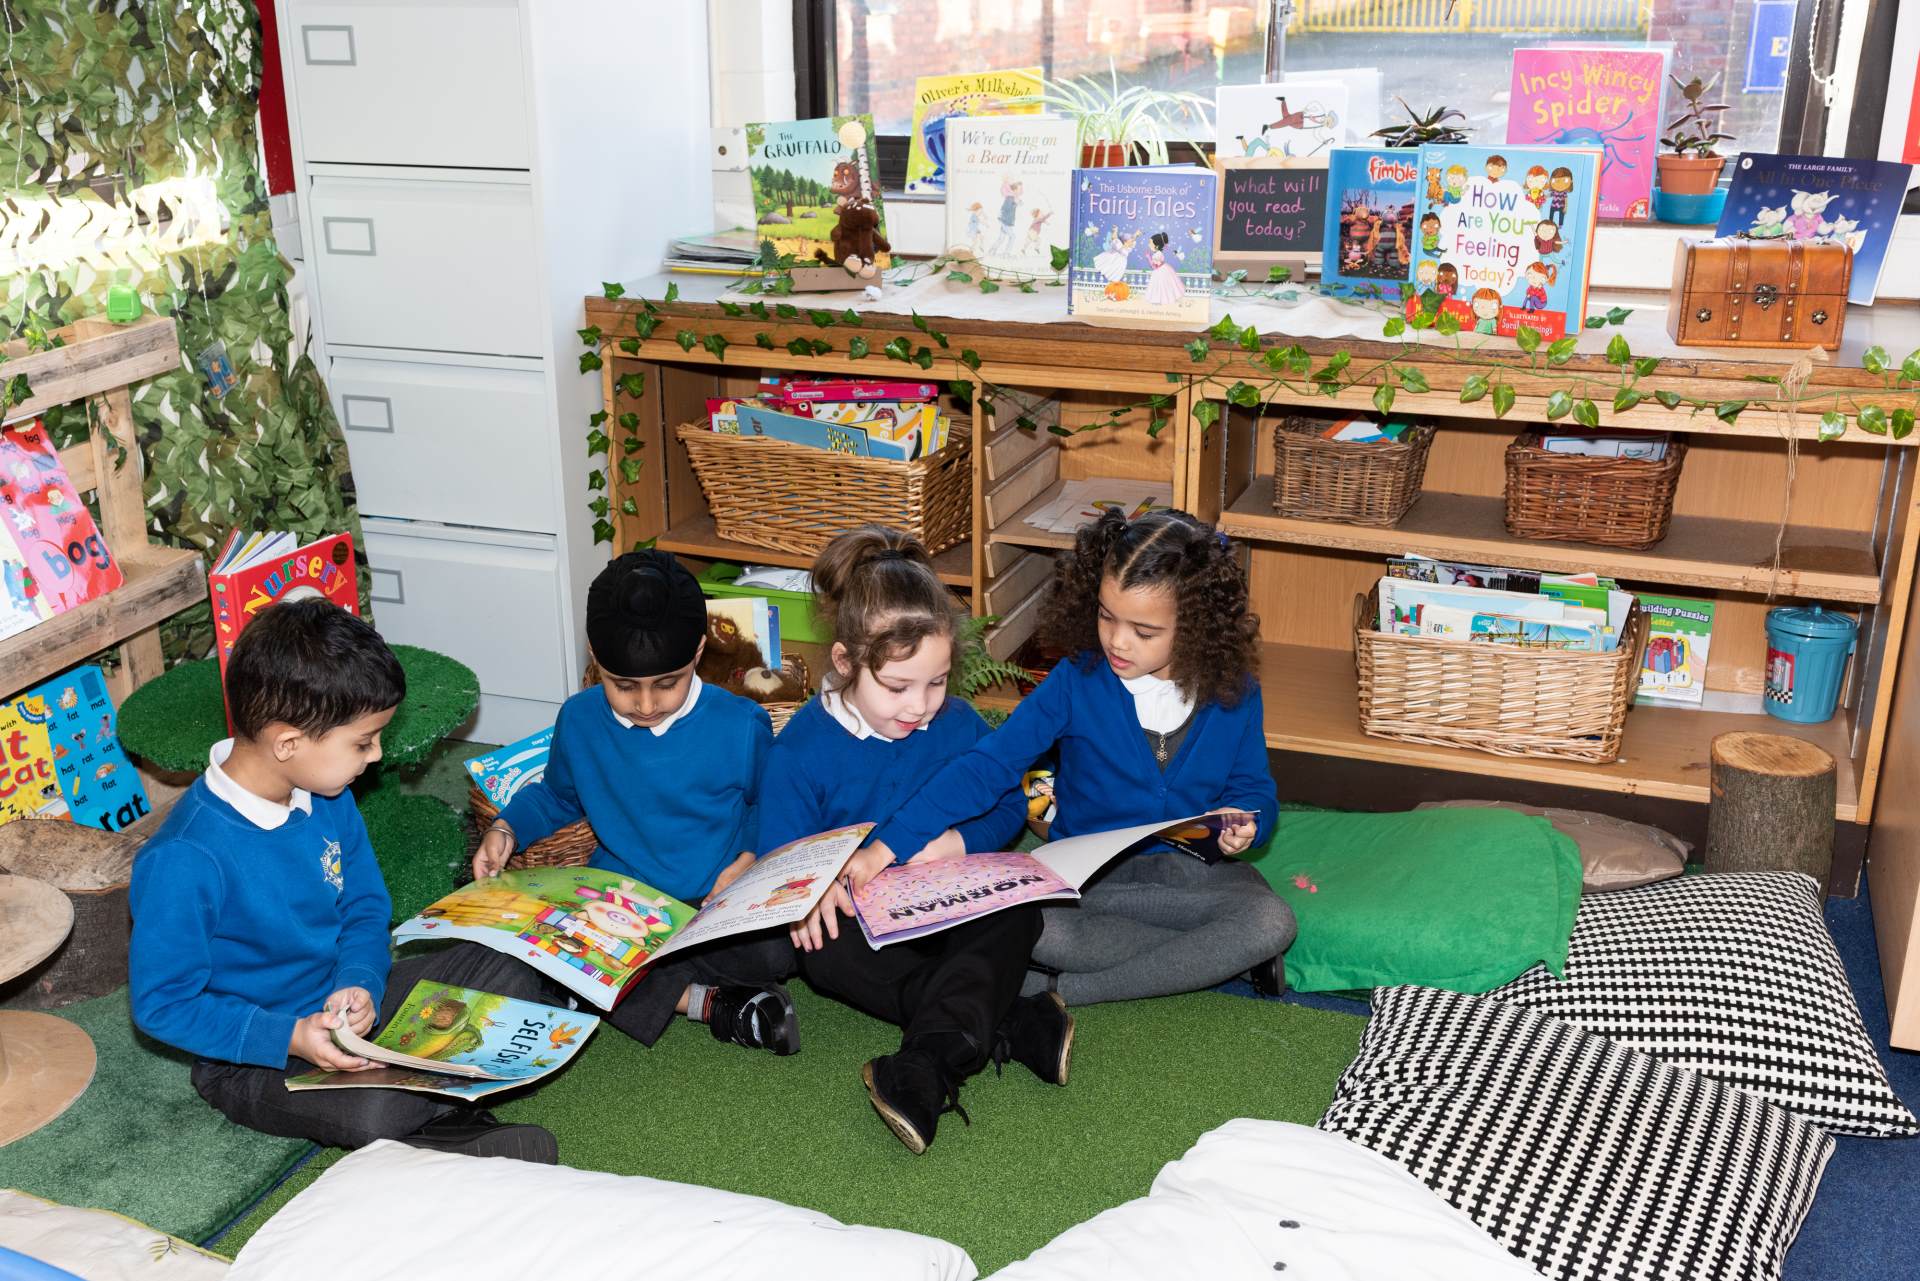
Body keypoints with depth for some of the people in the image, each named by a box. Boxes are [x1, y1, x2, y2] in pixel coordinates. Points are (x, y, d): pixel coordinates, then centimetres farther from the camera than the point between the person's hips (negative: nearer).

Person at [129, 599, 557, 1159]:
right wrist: (290, 1037, -28)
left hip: (345, 1002, 7)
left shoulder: (327, 797, -4)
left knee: (509, 971, -3)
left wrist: (360, 984, -13)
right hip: (254, 1055, -7)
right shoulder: (184, 861, -27)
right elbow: (162, 1003, -20)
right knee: (372, 1111, -34)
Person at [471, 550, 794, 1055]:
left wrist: (752, 858, -11)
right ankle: (707, 1002, -23)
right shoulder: (579, 720, 0)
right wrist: (506, 828, 2)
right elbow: (557, 795, 20)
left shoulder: (740, 724, -8)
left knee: (774, 950, -33)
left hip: (715, 905, -3)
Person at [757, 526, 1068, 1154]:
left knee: (1017, 912, -30)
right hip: (859, 916, -1)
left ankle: (930, 1062, -49)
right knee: (825, 954, -35)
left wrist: (960, 841, -12)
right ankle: (1010, 1024, -37)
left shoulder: (958, 724, 1)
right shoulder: (803, 746, -7)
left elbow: (1008, 807, 11)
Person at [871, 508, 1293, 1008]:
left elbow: (1254, 789, 9)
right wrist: (887, 844, -24)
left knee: (1273, 923, -30)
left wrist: (1242, 824, -17)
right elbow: (986, 765, -15)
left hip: (1194, 866, 2)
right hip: (1089, 867, -1)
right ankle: (1217, 959, -20)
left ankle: (1064, 991, -23)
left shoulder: (1233, 693, -6)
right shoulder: (1078, 679, -11)